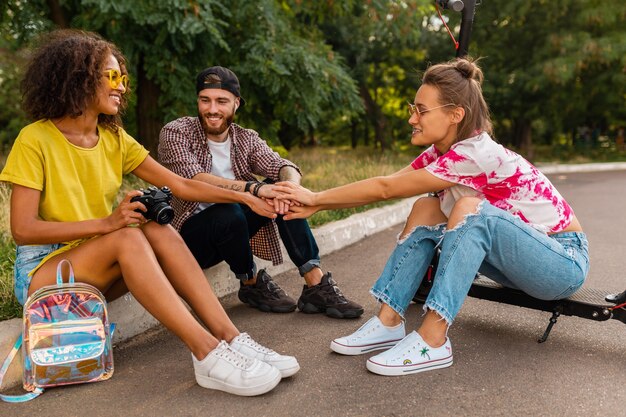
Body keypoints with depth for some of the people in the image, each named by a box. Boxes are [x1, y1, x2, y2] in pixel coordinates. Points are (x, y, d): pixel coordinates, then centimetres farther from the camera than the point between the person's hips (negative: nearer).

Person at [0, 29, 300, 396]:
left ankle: (229, 337, -32)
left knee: (158, 230, -24)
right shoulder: (35, 139, -12)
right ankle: (207, 353, -40)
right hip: (42, 272, -5)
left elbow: (180, 185, -2)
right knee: (129, 236, -32)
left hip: (101, 270, 5)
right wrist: (107, 222, -28)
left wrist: (245, 198, -11)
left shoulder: (115, 139, 4)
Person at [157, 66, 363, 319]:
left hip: (232, 231, 5)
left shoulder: (246, 139, 3)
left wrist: (289, 184, -37)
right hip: (190, 236, -4)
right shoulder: (175, 133, -12)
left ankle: (316, 285, -18)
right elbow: (194, 181, -29)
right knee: (228, 213, -36)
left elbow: (284, 167, -12)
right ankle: (251, 284, -8)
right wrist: (254, 188, -41)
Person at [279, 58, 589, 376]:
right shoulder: (442, 152, -2)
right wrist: (315, 206, -15)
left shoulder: (476, 155, -27)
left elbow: (385, 188, -26)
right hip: (521, 257, 8)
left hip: (564, 261, -8)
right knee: (425, 209, -7)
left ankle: (432, 341, -30)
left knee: (471, 207, -32)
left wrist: (317, 197, -18)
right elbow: (386, 185, -8)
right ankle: (389, 322, -10)